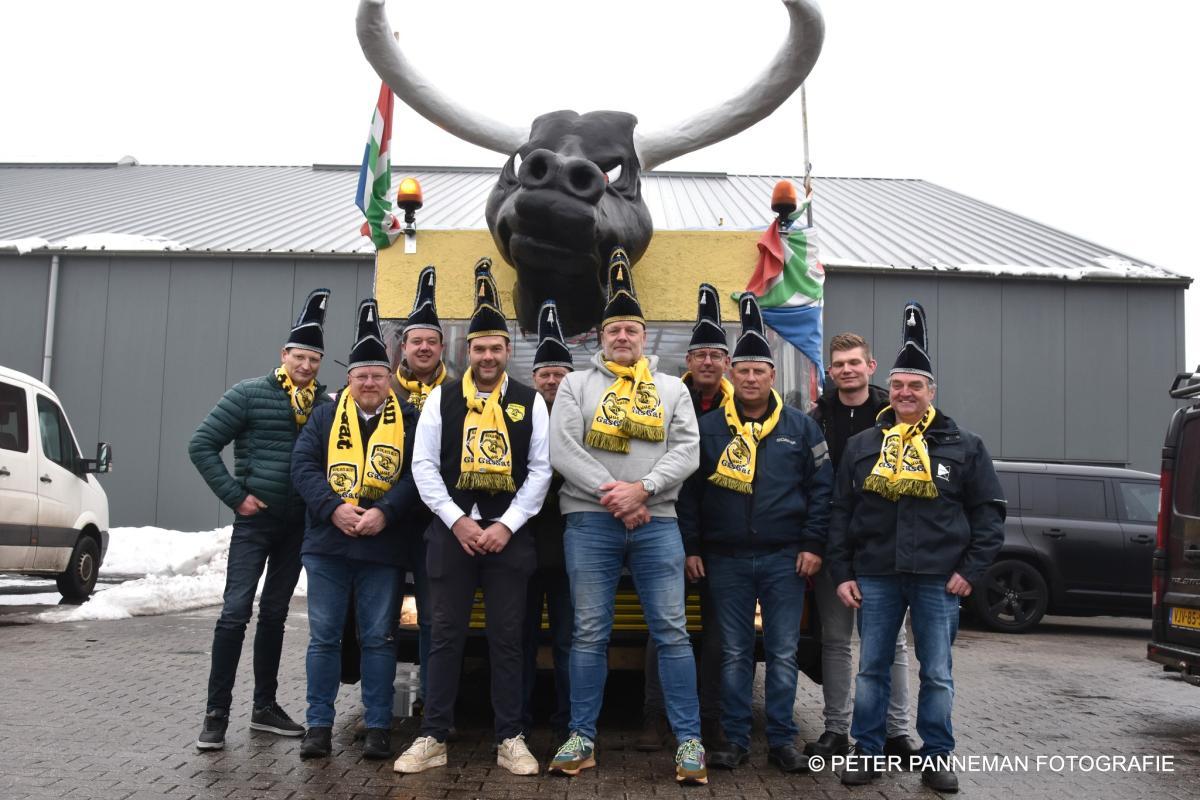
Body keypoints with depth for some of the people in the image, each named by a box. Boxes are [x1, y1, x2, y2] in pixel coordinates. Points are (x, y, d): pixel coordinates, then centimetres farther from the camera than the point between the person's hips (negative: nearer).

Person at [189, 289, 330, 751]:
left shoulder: (327, 405, 5)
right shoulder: (250, 394, -4)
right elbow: (202, 445, -5)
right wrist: (235, 496, -9)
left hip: (299, 525, 4)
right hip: (255, 520, -4)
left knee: (275, 614, 12)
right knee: (236, 612, -7)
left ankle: (265, 707, 21)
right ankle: (216, 714, 0)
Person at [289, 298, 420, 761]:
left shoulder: (409, 421, 4)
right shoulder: (326, 417, 9)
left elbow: (417, 475, -5)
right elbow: (303, 466, 0)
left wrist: (385, 512, -19)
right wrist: (334, 508, -14)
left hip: (383, 549, -2)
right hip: (327, 546, 2)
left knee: (379, 638, 5)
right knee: (324, 636, 7)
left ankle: (378, 727, 13)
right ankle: (319, 726, 15)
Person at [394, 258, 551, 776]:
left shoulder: (530, 403, 4)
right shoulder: (442, 399, 4)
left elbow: (540, 471, 1)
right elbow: (424, 466, 1)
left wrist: (507, 525, -8)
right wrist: (457, 520, -10)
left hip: (508, 535, 0)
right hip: (452, 533, 0)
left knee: (507, 639, 5)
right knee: (446, 637, 5)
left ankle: (510, 740, 14)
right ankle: (433, 739, 14)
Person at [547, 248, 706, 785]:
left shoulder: (672, 388, 12)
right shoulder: (577, 384, 8)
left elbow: (687, 452, 2)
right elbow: (562, 450, -3)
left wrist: (642, 489, -13)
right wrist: (610, 494, -13)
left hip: (656, 522, 1)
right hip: (590, 522, 0)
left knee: (671, 632, 0)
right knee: (590, 634, 4)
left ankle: (688, 740, 8)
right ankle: (582, 738, 13)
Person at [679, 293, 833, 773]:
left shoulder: (800, 427, 4)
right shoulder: (708, 429, 4)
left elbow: (821, 487, 4)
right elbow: (688, 491, 5)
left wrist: (813, 545, -3)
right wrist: (691, 549, 1)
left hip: (785, 559, 0)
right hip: (726, 560, 0)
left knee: (783, 653, 5)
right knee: (734, 653, 7)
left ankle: (782, 741, 15)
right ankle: (736, 741, 16)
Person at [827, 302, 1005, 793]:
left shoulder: (964, 447, 4)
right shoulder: (862, 446, 8)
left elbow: (989, 511, 4)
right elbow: (840, 512, 8)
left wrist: (971, 569, -5)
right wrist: (841, 573, 2)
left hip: (938, 580, -1)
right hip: (875, 577, 2)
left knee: (937, 674, 6)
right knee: (871, 670, 7)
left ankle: (937, 758, 19)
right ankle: (867, 753, 19)